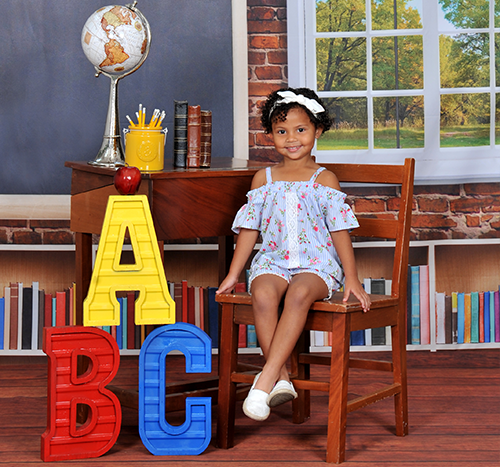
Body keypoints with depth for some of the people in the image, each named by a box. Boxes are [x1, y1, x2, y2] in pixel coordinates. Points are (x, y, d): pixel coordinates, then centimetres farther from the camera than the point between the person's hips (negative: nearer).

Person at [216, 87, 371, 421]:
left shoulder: (325, 179, 7)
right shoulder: (263, 179, 14)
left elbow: (340, 230, 3)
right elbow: (249, 229, 15)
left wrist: (351, 278, -3)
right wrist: (233, 274, 12)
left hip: (316, 262, -2)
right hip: (273, 260, 2)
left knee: (299, 294, -36)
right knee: (262, 295, -33)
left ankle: (266, 379, -36)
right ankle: (281, 377, -26)